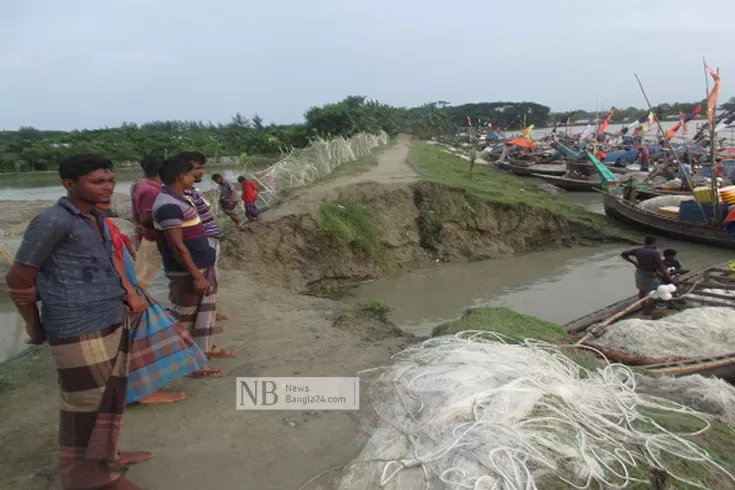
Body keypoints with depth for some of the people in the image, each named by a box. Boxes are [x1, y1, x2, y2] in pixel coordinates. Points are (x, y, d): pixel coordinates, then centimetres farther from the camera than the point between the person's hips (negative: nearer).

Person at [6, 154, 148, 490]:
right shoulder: (53, 220, -15)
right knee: (85, 404, 7)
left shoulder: (96, 218, 10)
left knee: (112, 396, 20)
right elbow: (19, 279, -10)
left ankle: (104, 457, 40)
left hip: (115, 321, 8)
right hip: (79, 330, -8)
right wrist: (35, 326, 0)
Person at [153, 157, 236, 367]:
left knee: (206, 309, 20)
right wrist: (197, 276, -23)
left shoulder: (179, 199, 10)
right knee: (183, 316, 1)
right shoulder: (169, 205, -22)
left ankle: (204, 348, 36)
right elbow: (176, 245, -25)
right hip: (187, 272, -10)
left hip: (203, 265, 10)